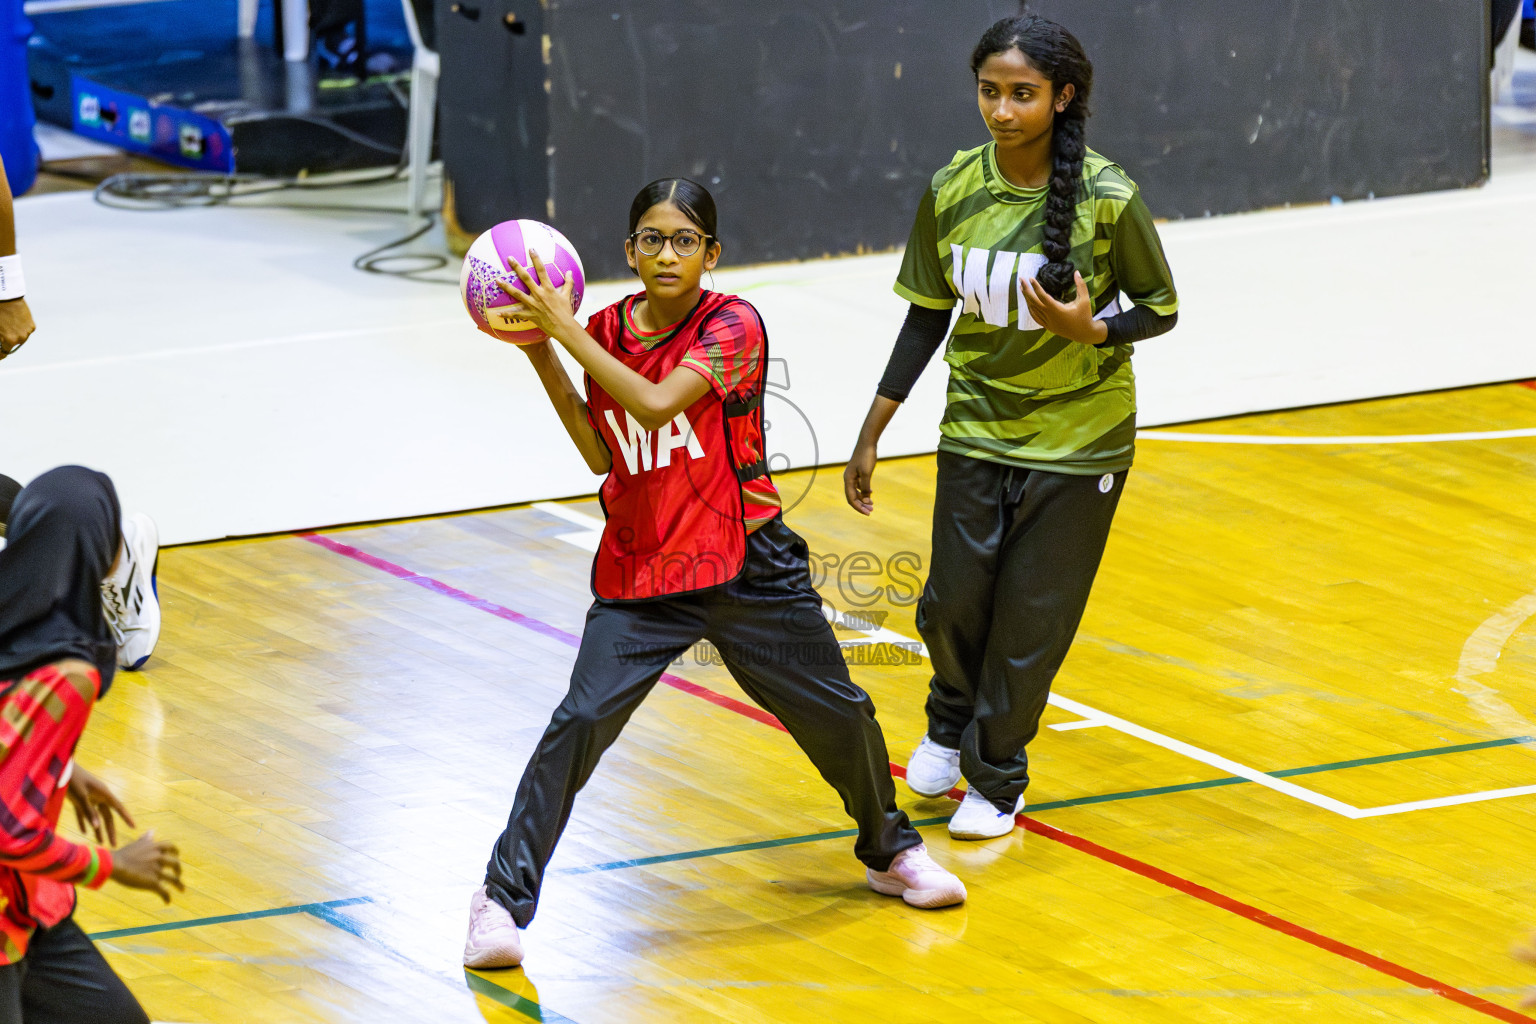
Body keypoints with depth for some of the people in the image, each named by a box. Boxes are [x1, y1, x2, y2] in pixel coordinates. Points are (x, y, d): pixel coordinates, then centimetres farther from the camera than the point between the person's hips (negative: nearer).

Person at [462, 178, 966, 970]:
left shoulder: (732, 325, -13)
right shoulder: (607, 331, 1)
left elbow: (656, 405, -27)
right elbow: (601, 455, 0)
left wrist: (566, 330, -27)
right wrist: (543, 358, -6)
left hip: (746, 569, -2)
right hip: (637, 573, 2)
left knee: (839, 714, 9)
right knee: (581, 720, -15)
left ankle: (890, 852, 36)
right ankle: (503, 898, -8)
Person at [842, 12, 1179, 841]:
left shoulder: (1106, 198, -17)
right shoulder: (951, 192, -7)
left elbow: (1160, 307, -4)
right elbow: (928, 315, 5)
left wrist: (1092, 330, -26)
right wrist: (870, 436, 5)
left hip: (1078, 441, -3)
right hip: (977, 428, 3)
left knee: (1032, 619, 2)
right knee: (952, 602, 2)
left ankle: (996, 778, 24)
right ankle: (951, 723, 35)